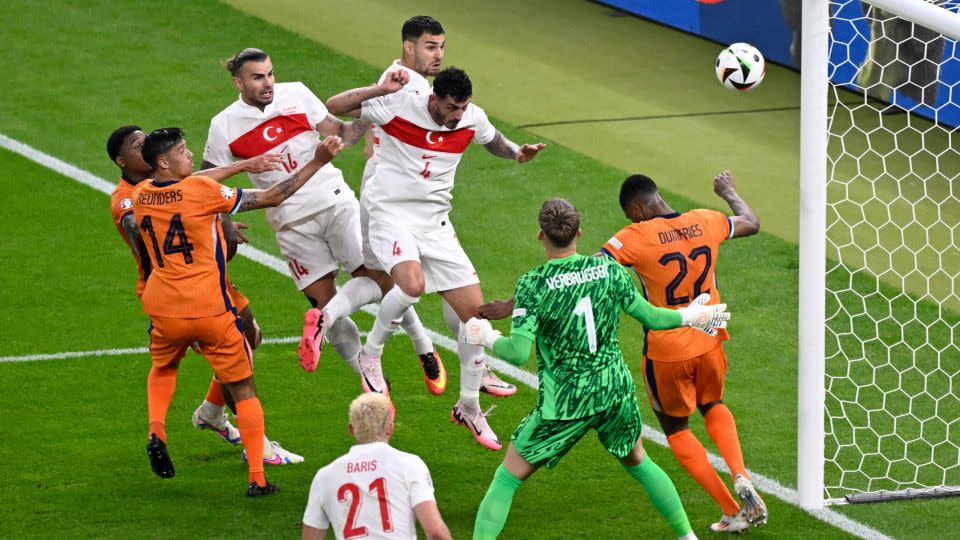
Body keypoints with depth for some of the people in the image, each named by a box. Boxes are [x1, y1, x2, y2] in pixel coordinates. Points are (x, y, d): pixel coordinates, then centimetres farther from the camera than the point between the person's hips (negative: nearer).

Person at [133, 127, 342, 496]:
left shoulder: (140, 196, 1)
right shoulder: (202, 191, -15)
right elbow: (270, 198, -9)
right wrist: (317, 162, -3)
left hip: (163, 309, 4)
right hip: (210, 309, -4)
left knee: (163, 368, 33)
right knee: (244, 390, 9)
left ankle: (156, 430, 8)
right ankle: (257, 479, 6)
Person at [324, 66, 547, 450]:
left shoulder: (472, 119, -1)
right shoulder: (398, 106, -14)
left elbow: (495, 142, 22)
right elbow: (333, 106, -13)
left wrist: (519, 153, -1)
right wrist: (380, 90, -28)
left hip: (436, 223, 5)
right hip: (390, 213, -5)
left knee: (474, 310, 0)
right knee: (412, 283, -35)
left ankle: (469, 408, 17)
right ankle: (370, 354, -7)